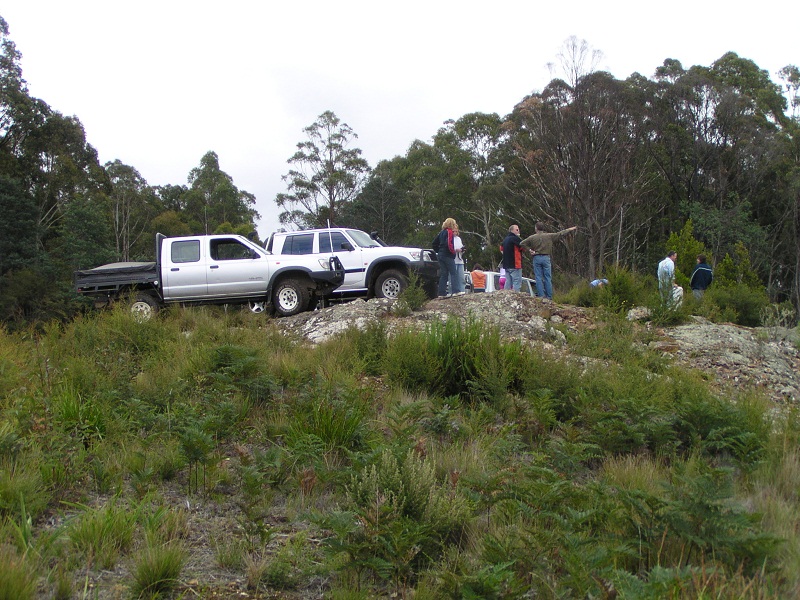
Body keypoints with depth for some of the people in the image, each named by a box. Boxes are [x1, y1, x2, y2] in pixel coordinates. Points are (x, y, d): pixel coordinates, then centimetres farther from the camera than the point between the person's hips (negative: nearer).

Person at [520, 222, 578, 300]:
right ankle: (549, 296, 3)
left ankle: (541, 295, -3)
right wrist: (570, 229, 19)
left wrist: (529, 249, 0)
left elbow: (522, 243, -5)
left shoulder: (532, 237, -1)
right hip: (546, 258, 1)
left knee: (538, 278, 2)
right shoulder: (549, 236, 1)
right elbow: (560, 234, 8)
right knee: (548, 278, 4)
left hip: (536, 258, -1)